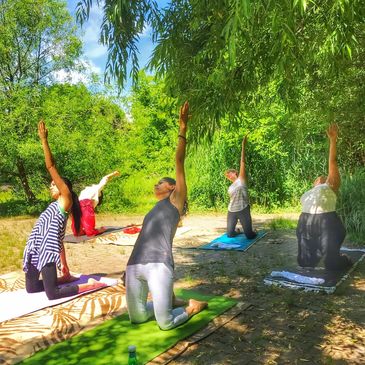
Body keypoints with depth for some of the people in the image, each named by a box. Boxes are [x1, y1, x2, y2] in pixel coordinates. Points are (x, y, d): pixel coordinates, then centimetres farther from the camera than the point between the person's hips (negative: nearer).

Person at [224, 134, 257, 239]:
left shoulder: (241, 179, 1)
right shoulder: (230, 187, 18)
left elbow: (242, 161, -6)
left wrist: (243, 145, -11)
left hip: (243, 210, -6)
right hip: (232, 211, 6)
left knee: (249, 235, -5)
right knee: (229, 234, 6)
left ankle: (254, 231, 30)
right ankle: (237, 231, 39)